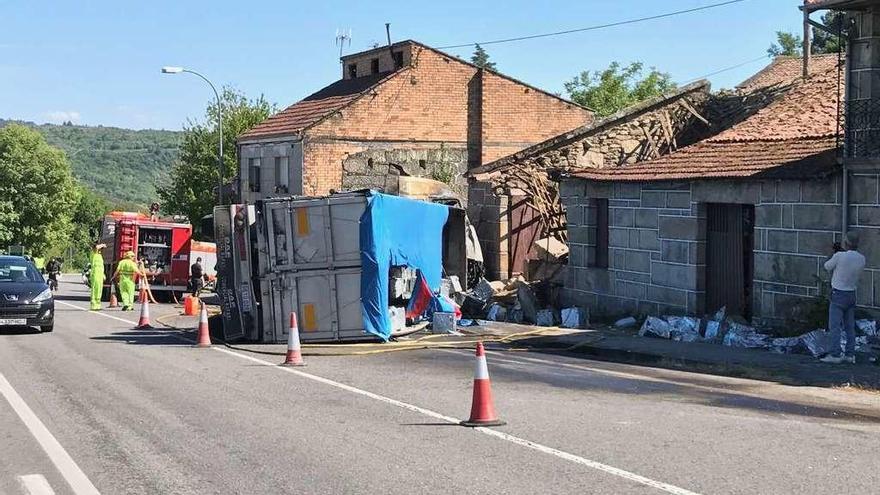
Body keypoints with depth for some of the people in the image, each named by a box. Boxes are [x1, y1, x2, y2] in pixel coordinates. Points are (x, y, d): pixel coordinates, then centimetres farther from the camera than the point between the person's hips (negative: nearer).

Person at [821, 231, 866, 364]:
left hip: (838, 294, -6)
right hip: (852, 294, 6)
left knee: (835, 326, -5)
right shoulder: (862, 259, -2)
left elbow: (827, 266, -2)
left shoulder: (839, 256, -20)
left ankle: (836, 354, -9)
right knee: (850, 327, 12)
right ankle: (850, 354, 13)